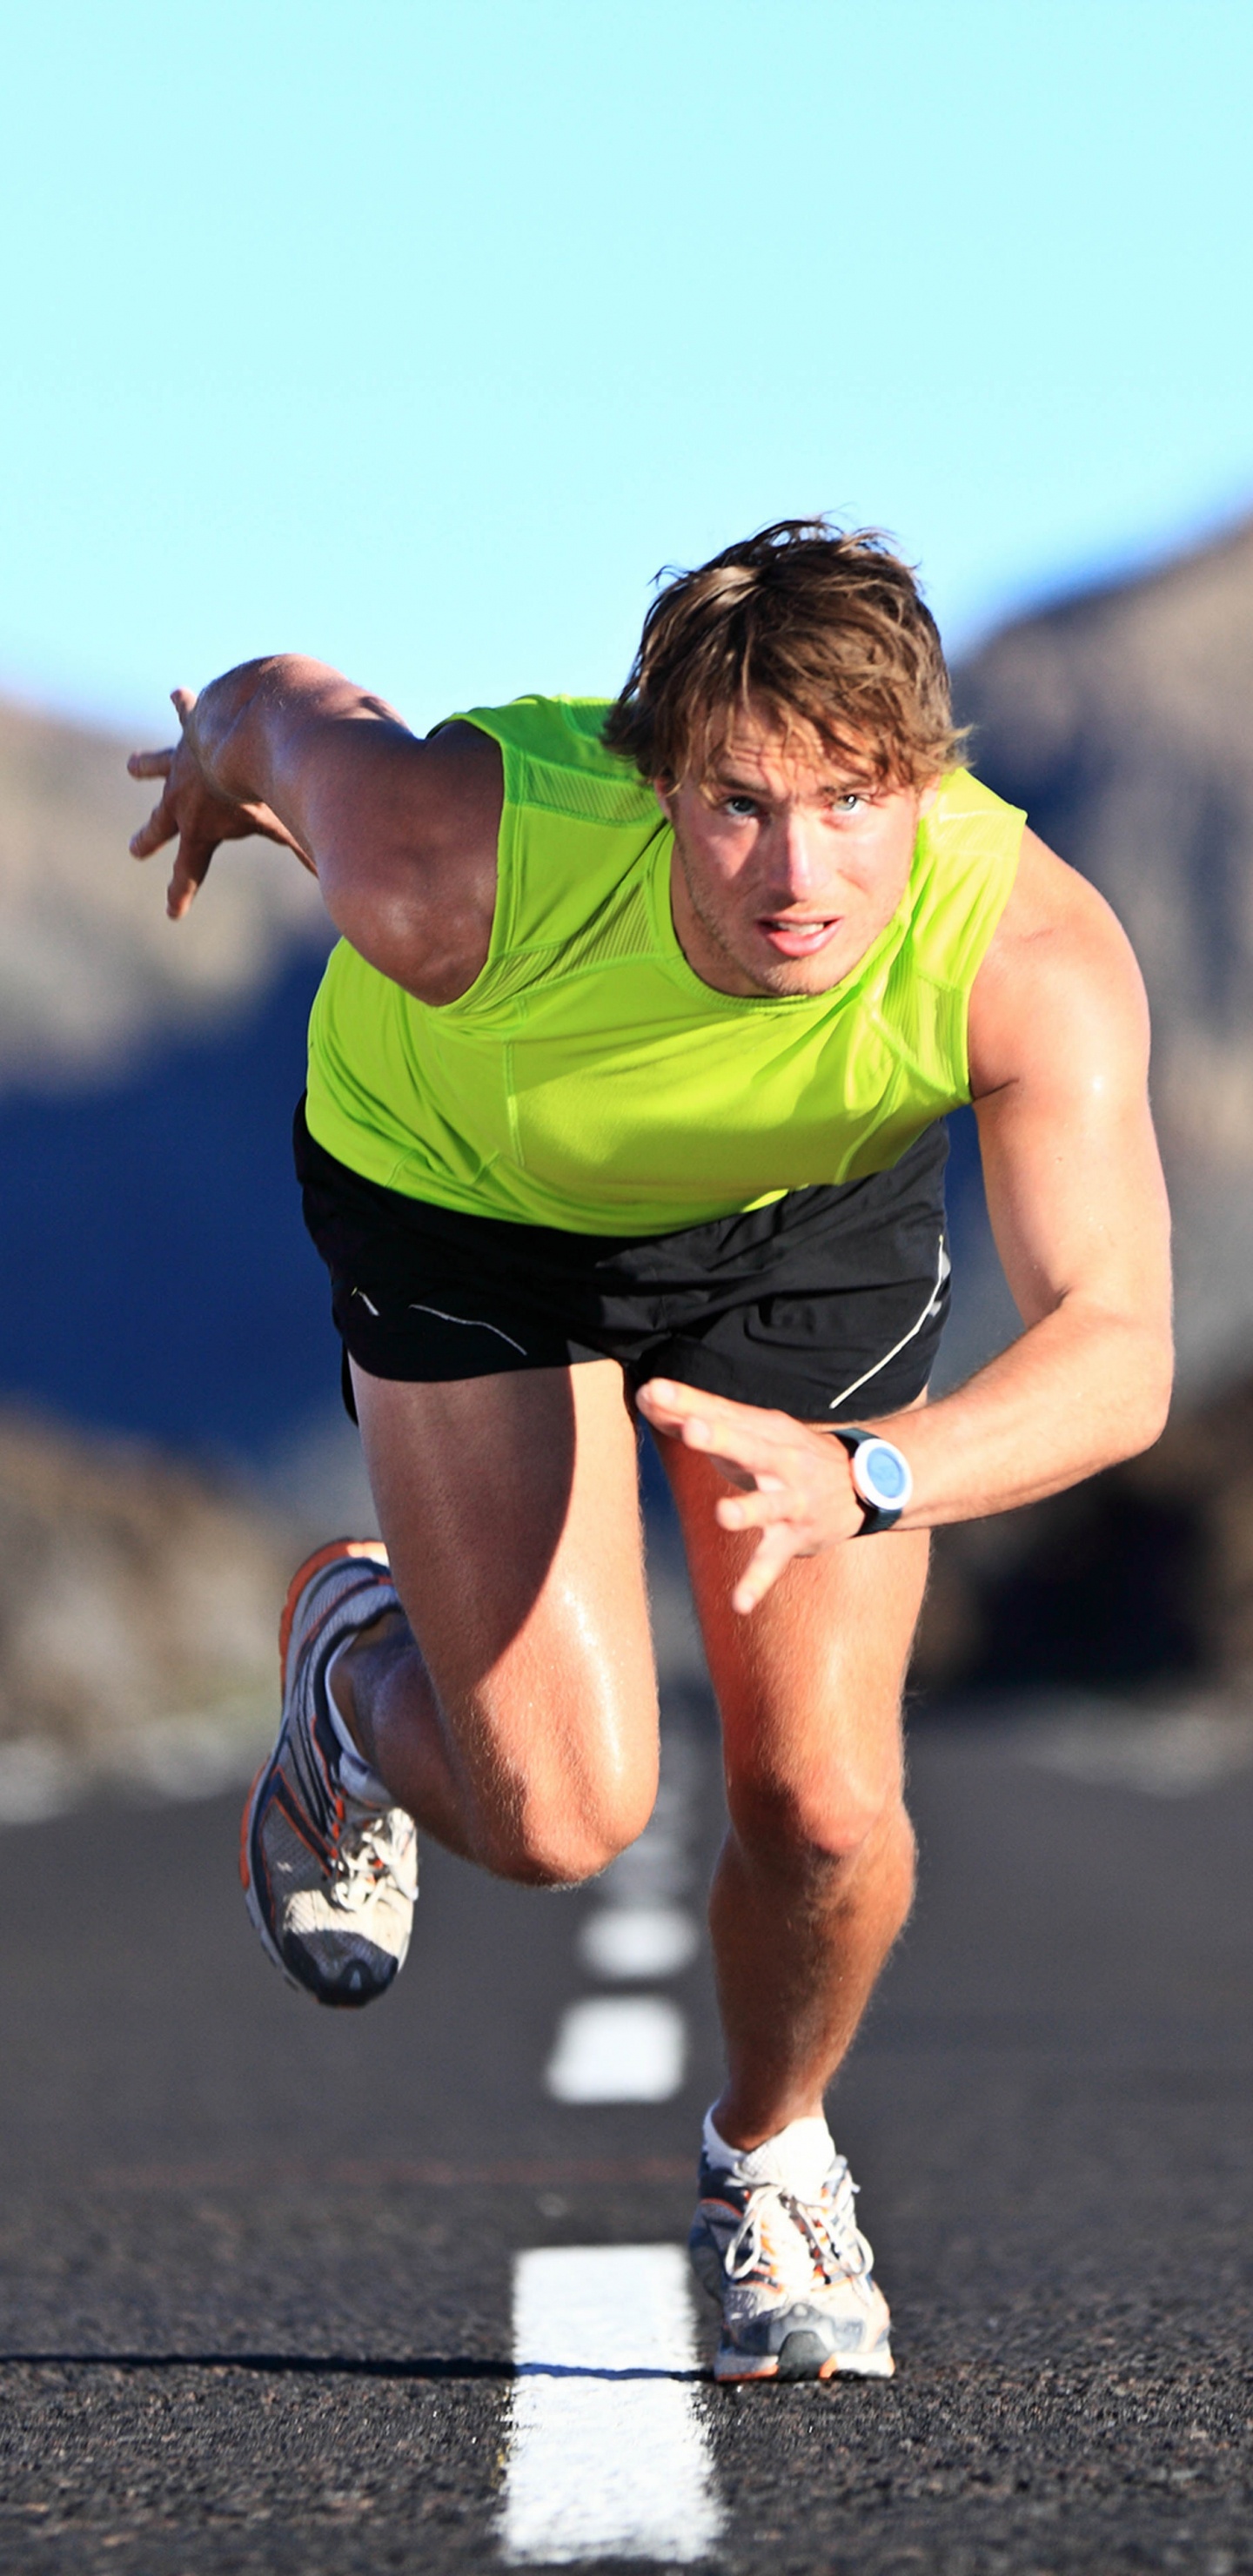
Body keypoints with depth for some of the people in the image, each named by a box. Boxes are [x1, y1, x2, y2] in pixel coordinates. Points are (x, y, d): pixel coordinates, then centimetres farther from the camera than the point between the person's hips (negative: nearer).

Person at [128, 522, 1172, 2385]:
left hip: (813, 1215, 1)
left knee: (827, 1807, -5)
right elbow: (293, 704, -17)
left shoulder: (1039, 955, -39)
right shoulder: (455, 868, -40)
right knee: (560, 1813, -12)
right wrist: (223, 758, 8)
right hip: (465, 1193, -1)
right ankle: (358, 1672, 25)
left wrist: (855, 1480, -63)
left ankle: (769, 2159, 30)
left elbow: (1116, 1356, -45)